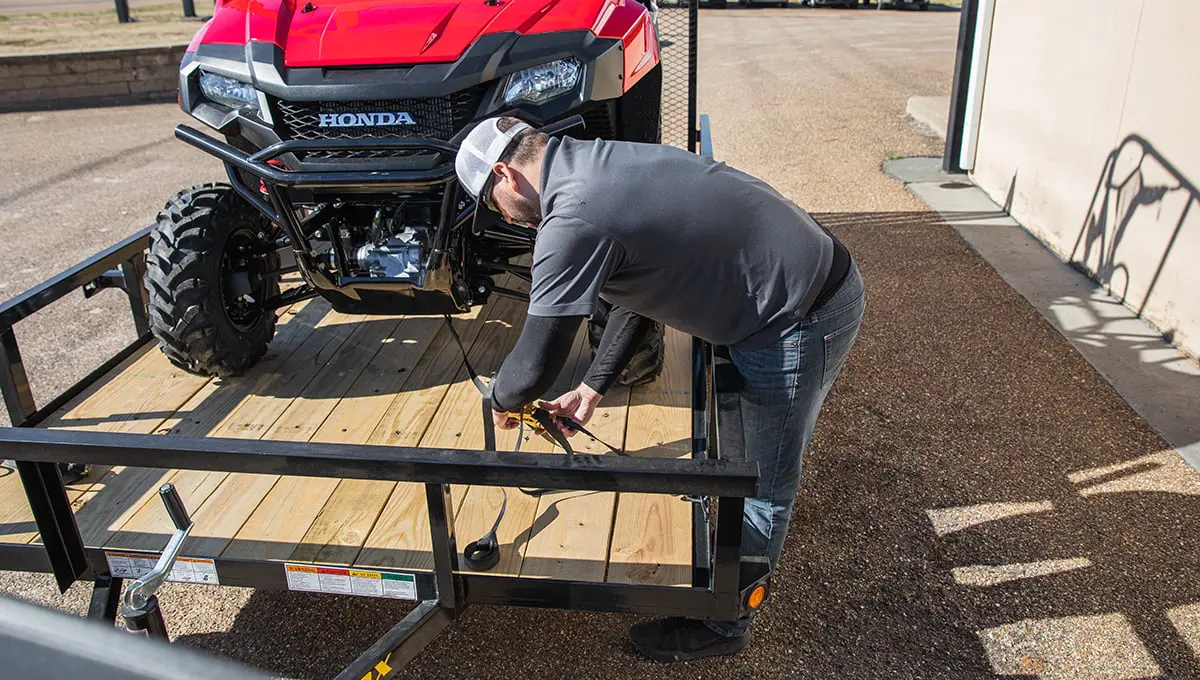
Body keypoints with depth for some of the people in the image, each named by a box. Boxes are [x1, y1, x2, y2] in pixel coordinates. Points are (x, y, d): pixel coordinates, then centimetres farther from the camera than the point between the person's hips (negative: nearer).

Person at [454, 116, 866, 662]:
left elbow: (535, 365, -21)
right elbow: (636, 293, 17)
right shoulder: (600, 165, 8)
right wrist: (591, 388, 16)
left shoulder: (572, 218, -24)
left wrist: (499, 400, 3)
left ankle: (721, 626, 28)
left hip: (798, 322, -10)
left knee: (764, 489, 9)